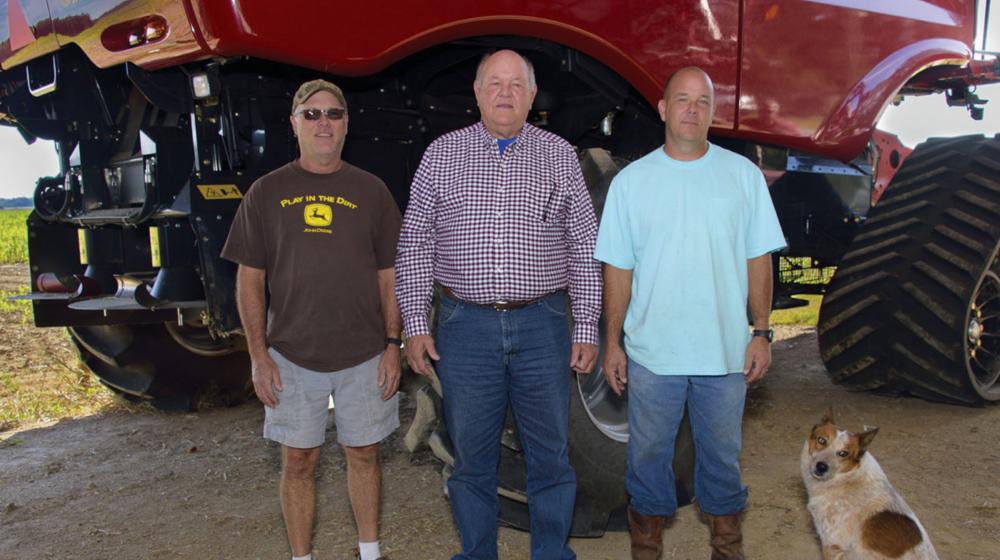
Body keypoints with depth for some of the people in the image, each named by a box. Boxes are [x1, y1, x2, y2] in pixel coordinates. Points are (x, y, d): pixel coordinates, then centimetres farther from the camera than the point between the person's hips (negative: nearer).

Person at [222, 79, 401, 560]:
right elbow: (249, 280, 3)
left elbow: (390, 275, 6)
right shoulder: (267, 192, 3)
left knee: (363, 453, 12)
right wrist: (259, 355, -3)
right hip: (292, 355, 0)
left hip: (364, 355, 1)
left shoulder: (370, 191, 5)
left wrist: (393, 344, -1)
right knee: (298, 462, 8)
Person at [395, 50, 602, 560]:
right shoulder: (442, 154, 5)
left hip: (542, 326, 0)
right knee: (472, 454, 11)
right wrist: (415, 325, -2)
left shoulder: (559, 155, 6)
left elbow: (584, 247, 6)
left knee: (551, 453, 9)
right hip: (466, 326, 0)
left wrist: (587, 329, 1)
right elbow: (414, 244, 4)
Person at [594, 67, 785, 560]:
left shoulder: (744, 176, 0)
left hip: (726, 349, 1)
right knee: (649, 448, 14)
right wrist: (612, 343, -1)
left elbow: (758, 260, 3)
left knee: (722, 447, 17)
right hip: (652, 351, 0)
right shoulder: (631, 181, -2)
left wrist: (762, 333, 0)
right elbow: (618, 270, 0)